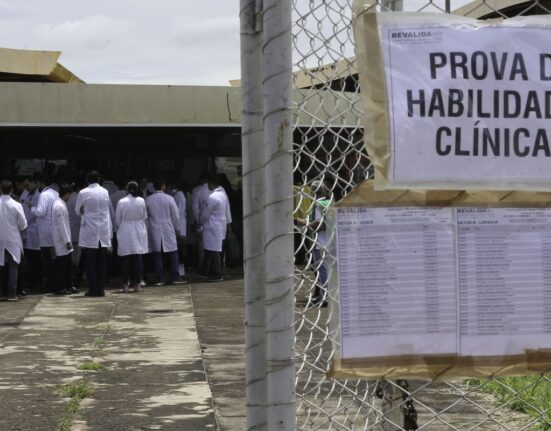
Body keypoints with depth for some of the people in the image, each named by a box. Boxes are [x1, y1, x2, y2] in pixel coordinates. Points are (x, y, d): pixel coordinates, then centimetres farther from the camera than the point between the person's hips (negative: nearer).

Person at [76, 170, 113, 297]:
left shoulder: (83, 193, -6)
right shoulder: (105, 192, 1)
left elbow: (77, 210, 8)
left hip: (89, 232, -3)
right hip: (104, 231, 3)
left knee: (90, 263, 3)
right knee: (102, 262, 8)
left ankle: (93, 289, 1)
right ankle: (101, 289, 7)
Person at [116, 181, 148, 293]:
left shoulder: (121, 202, -9)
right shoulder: (141, 201, -5)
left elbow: (117, 220, -1)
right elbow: (145, 217, 5)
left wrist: (119, 229, 17)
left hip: (125, 233, -1)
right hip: (139, 232, 1)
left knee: (125, 259, 4)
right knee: (138, 258, 7)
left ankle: (125, 285, 2)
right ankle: (137, 284, 7)